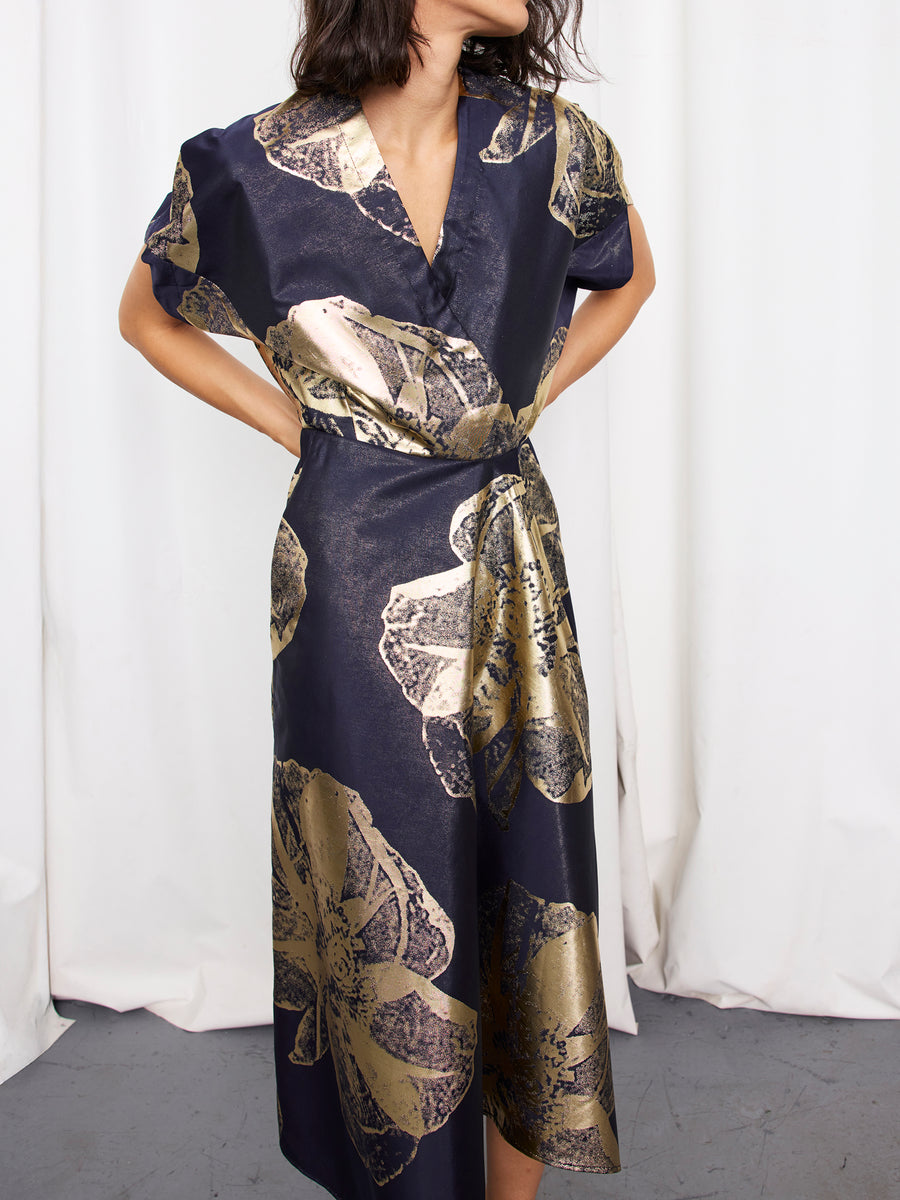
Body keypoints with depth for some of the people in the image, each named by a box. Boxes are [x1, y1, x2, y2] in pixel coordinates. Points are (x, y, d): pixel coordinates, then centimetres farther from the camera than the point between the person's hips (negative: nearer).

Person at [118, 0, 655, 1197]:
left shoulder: (551, 146, -1)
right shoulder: (262, 166, -6)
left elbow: (628, 277, 19)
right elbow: (147, 314, 10)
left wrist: (524, 400, 7)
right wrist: (292, 421, 1)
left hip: (513, 557, 3)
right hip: (357, 569, -2)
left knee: (528, 868, 10)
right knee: (388, 883, 9)